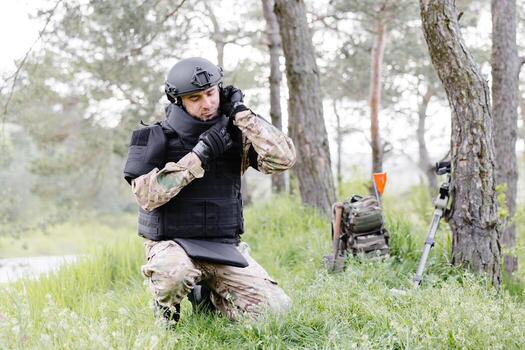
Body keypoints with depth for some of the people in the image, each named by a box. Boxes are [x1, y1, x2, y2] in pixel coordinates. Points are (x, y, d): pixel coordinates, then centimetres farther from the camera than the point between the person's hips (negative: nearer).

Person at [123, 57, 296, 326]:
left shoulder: (234, 134, 2)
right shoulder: (155, 139, -5)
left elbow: (282, 159, -13)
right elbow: (146, 195, -19)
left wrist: (242, 113, -11)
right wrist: (198, 156, -22)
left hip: (224, 249, 4)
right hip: (172, 245, -4)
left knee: (275, 308, -12)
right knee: (174, 273, -39)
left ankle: (207, 296, 16)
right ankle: (166, 310, -2)